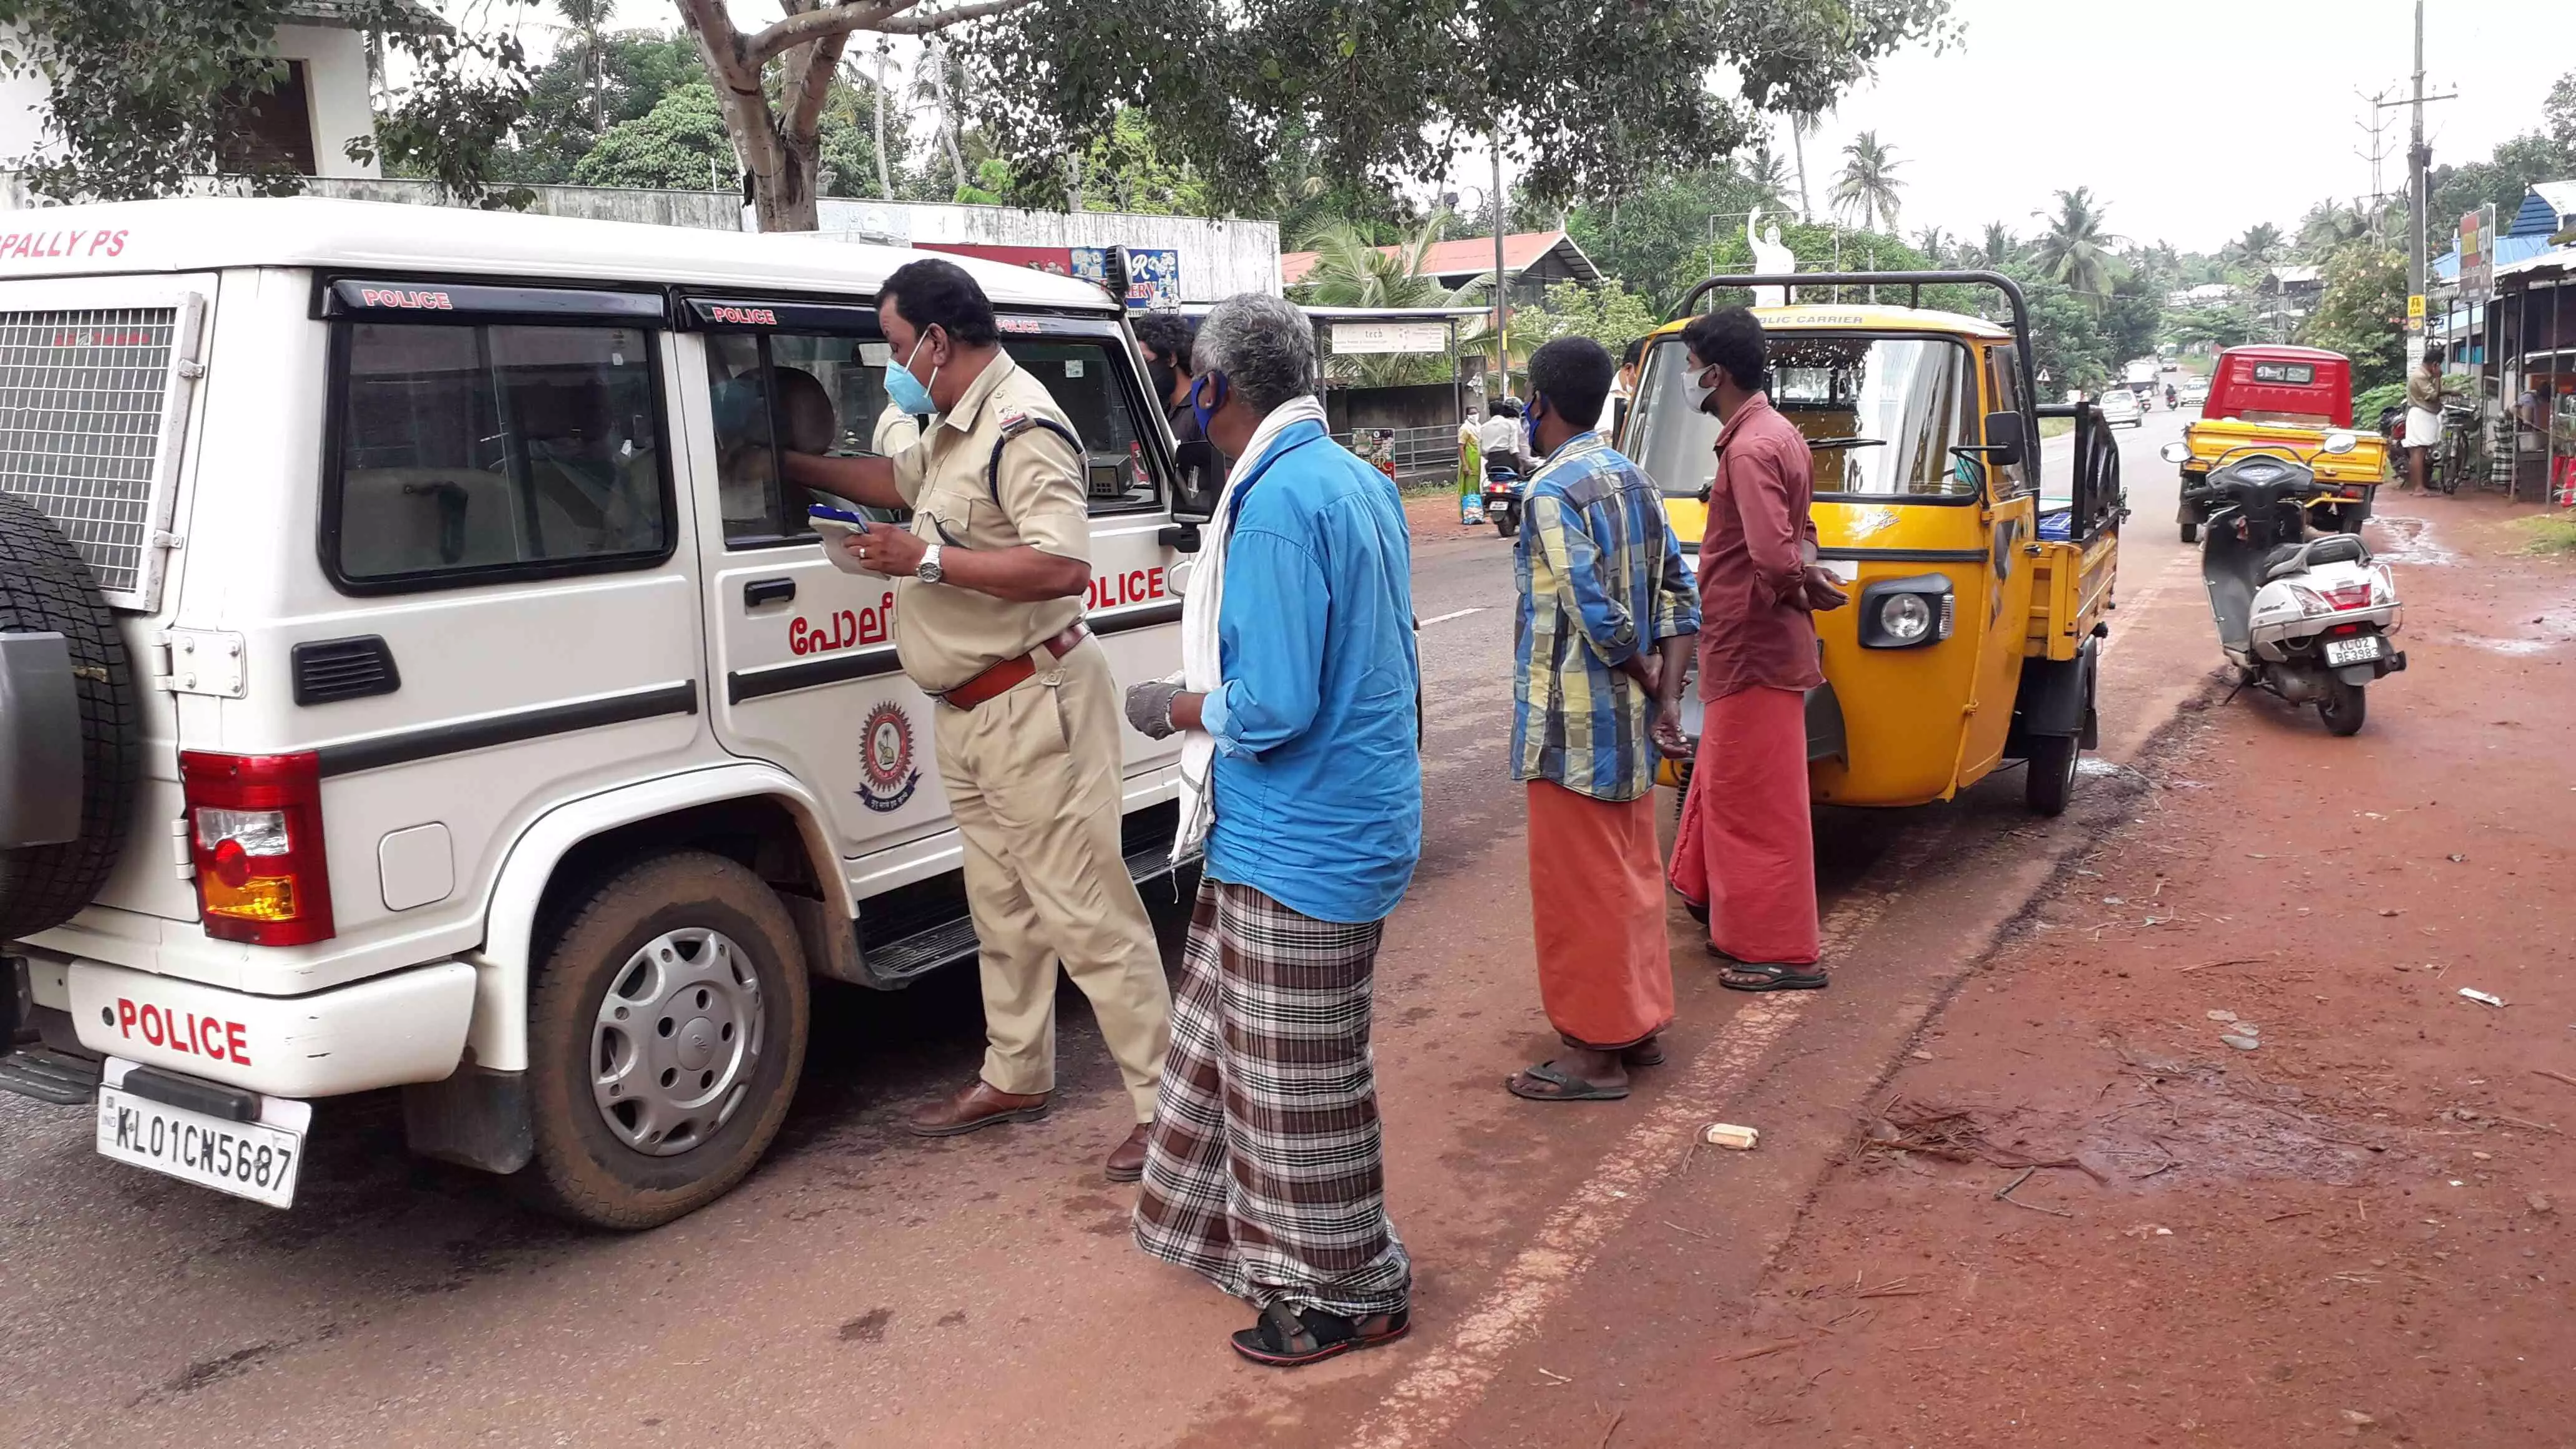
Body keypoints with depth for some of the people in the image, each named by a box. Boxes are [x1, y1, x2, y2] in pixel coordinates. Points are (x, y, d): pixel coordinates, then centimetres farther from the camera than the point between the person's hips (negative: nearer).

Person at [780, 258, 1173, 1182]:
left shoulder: (1022, 428, -19)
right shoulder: (956, 427, 13)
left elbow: (1063, 567, -29)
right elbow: (899, 480, 34)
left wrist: (926, 559, -24)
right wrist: (794, 466, 31)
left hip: (1032, 707, -10)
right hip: (970, 714, 10)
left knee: (1086, 910, -7)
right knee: (1003, 907, 20)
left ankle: (1165, 1103, 1)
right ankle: (1015, 1078, 34)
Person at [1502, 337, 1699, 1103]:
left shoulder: (1554, 489, -17)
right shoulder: (1633, 478, 9)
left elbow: (1594, 612, -25)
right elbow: (1678, 592, 9)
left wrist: (1640, 671, -9)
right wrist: (1666, 689, 4)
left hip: (1573, 723, -9)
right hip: (1628, 722, 9)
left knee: (1580, 886, 0)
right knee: (1631, 871, 17)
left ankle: (1595, 1053, 9)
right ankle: (1639, 1023, 29)